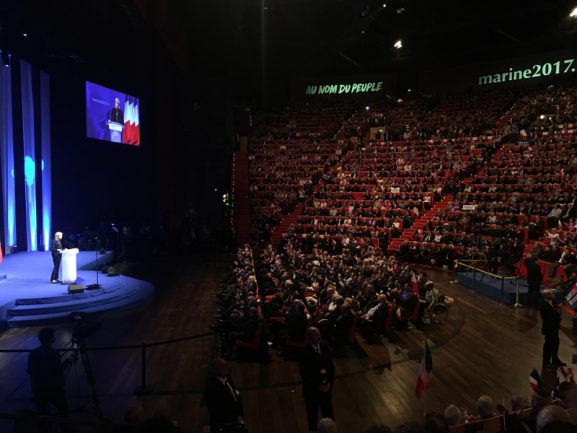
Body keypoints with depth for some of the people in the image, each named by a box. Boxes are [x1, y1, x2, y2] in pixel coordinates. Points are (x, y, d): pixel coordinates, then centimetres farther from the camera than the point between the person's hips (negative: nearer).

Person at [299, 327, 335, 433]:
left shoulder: (325, 346, -7)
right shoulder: (304, 351, -21)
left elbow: (331, 365, 1)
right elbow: (304, 374, -17)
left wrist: (329, 382, -8)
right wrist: (318, 386, -15)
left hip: (326, 386, 3)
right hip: (311, 390, -3)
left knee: (328, 413, 15)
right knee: (312, 415, 16)